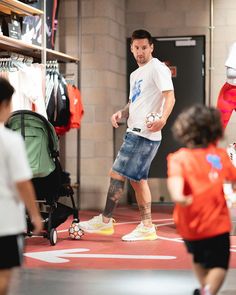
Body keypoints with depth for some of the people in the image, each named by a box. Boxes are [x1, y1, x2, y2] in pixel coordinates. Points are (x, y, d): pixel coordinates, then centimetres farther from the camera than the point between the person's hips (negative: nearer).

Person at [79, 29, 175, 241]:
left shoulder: (157, 68, -8)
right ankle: (147, 227, 16)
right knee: (137, 179, 11)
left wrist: (163, 118, -37)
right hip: (135, 132, 10)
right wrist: (121, 113, 6)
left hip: (144, 134, -10)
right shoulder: (136, 74, 20)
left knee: (117, 174, -7)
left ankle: (105, 221, 2)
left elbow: (170, 97, -19)